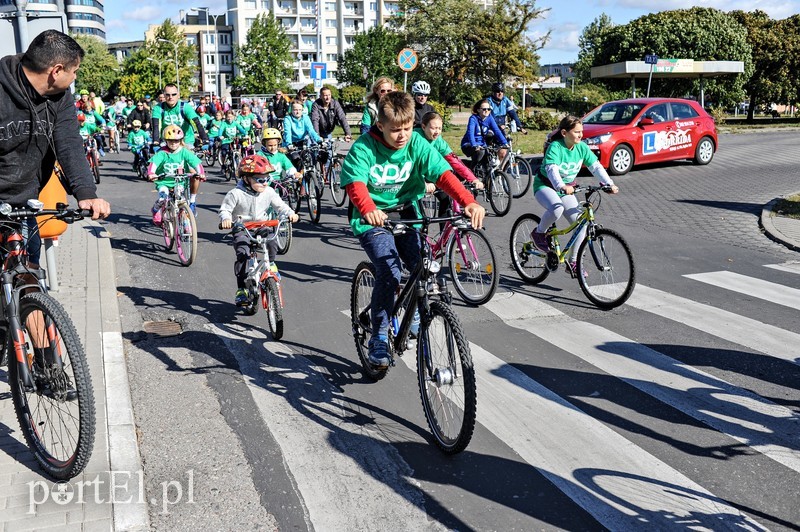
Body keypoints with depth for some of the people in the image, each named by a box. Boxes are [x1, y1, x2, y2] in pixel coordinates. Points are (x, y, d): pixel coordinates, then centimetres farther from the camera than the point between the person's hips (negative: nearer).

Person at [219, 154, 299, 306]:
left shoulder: (269, 192, -2)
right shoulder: (236, 194, -12)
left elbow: (280, 206, 3)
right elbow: (224, 209, -7)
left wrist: (290, 213, -18)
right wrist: (226, 219, -30)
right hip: (242, 230, -3)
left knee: (272, 242, -27)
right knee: (243, 254, -23)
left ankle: (271, 264, 6)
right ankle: (241, 289, -12)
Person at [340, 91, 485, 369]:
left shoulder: (417, 144, -5)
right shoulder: (364, 148, -12)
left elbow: (442, 173, -17)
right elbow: (355, 183, -26)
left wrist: (469, 201, -35)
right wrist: (369, 209, -49)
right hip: (373, 220, -3)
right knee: (390, 273, -23)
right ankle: (379, 338, -4)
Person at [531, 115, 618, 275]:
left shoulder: (581, 147, -7)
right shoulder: (555, 147, -24)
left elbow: (596, 166, -9)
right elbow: (552, 169, -39)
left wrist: (609, 183, -25)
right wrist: (562, 186, -57)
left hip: (567, 189, 6)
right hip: (545, 186, -6)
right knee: (557, 209, -39)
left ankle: (572, 262, 6)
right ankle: (538, 233, -8)